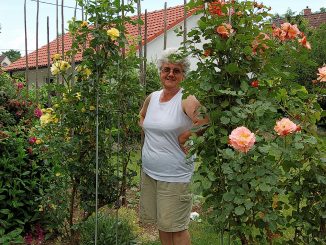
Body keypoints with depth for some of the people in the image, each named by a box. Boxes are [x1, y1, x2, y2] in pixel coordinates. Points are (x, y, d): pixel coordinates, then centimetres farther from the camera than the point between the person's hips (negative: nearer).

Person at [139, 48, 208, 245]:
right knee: (162, 223, 20)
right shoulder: (152, 98, 6)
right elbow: (142, 116, 26)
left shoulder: (187, 100, -15)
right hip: (148, 171, 7)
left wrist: (182, 139, -17)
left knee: (175, 227, 4)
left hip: (174, 176, -7)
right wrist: (149, 134, 10)